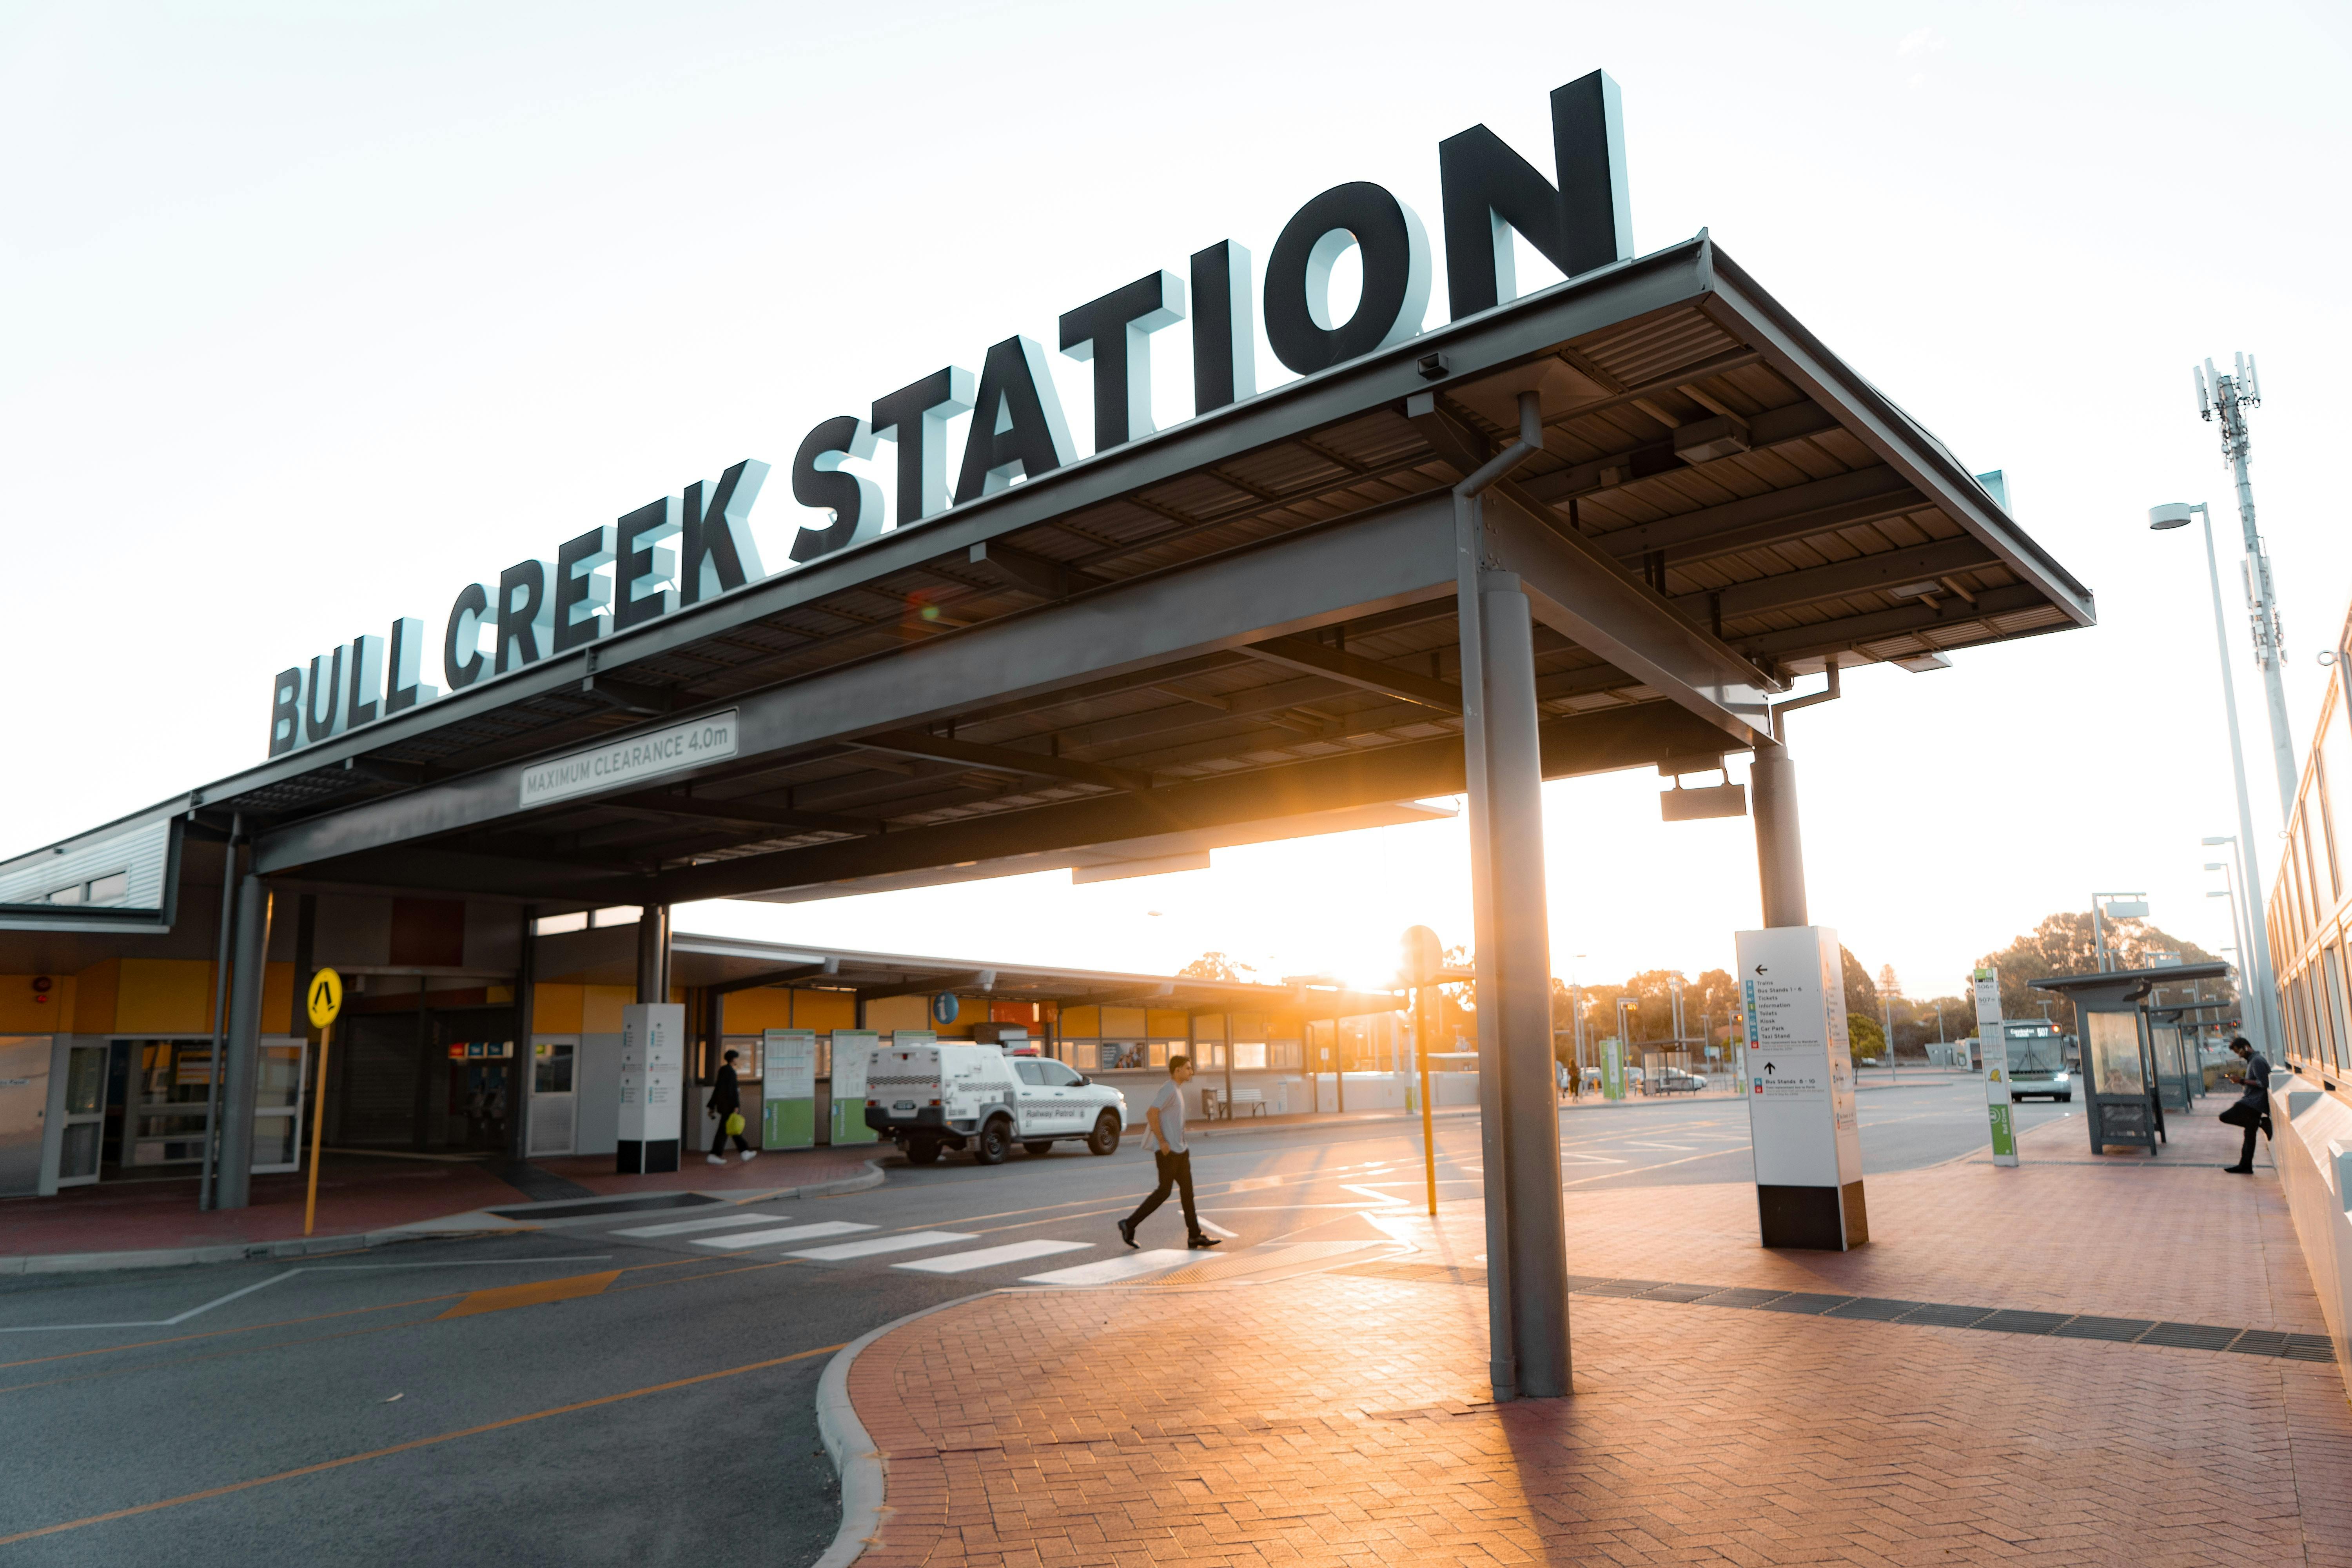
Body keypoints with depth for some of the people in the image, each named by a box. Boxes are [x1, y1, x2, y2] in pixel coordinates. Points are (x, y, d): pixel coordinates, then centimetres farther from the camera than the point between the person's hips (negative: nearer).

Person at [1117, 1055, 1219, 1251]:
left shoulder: (1177, 1090, 16)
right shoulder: (1168, 1090, -15)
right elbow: (1152, 1114, -24)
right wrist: (1162, 1142, -22)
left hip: (1179, 1150, 10)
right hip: (1168, 1151, -10)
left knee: (1187, 1190, 7)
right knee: (1164, 1192, -6)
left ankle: (1195, 1236, 9)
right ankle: (1129, 1225, 2)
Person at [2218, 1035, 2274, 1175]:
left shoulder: (2257, 1061, -14)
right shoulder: (2252, 1060, 18)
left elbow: (2263, 1083, -22)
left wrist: (2242, 1080, -17)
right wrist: (2239, 1078, 13)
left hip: (2254, 1103, -10)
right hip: (2254, 1104, 10)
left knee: (2225, 1117, -18)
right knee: (2250, 1134, 11)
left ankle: (2261, 1123, -14)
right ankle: (2245, 1166, 14)